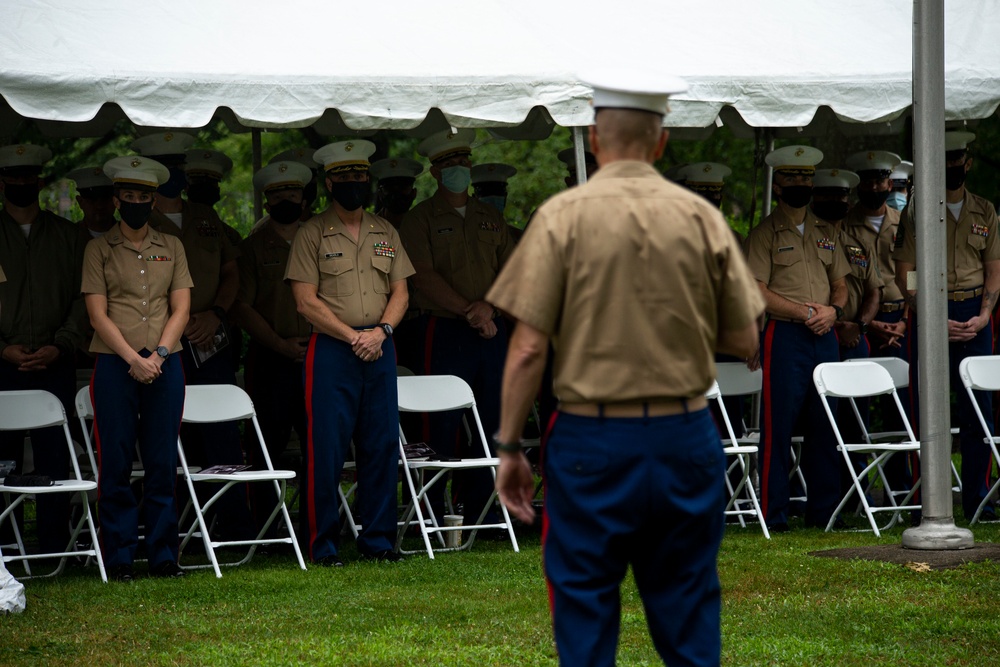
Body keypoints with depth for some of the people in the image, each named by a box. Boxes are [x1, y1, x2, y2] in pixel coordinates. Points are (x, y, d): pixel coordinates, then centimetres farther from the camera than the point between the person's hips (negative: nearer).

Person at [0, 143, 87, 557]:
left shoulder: (66, 236, 12)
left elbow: (84, 298, 7)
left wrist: (60, 346, -7)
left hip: (54, 365, 1)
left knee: (54, 458, -2)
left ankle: (55, 549, 2)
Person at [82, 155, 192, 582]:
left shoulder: (171, 247, 14)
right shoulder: (100, 249, 6)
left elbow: (180, 309, 8)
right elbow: (98, 314, -1)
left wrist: (159, 354, -7)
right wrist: (134, 359, -11)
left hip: (165, 365, 2)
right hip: (115, 365, -2)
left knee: (162, 464, 2)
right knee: (116, 463, -2)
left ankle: (163, 555, 7)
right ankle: (119, 558, 2)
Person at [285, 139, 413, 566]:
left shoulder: (386, 233, 14)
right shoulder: (312, 235, 0)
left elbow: (399, 291, 13)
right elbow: (306, 301, -6)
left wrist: (381, 330, -5)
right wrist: (352, 336, -12)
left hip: (380, 348, 4)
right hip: (331, 350, -4)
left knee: (382, 444, 4)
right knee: (328, 448, -5)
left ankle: (378, 538, 12)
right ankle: (324, 544, 1)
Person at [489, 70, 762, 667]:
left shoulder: (564, 215, -7)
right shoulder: (701, 216, 0)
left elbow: (528, 348, -10)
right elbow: (744, 341, 4)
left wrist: (510, 447, -2)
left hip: (593, 439, -2)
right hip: (685, 438, 2)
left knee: (586, 615, 7)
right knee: (688, 614, 12)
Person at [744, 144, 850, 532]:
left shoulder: (825, 232, 17)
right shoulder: (766, 233, -1)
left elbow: (840, 283, 19)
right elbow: (757, 291, -9)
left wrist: (833, 310, -2)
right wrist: (804, 312, -13)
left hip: (825, 336, 5)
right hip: (784, 336, -5)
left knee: (824, 424, 6)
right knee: (779, 425, -6)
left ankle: (823, 509, 12)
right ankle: (773, 515, -3)